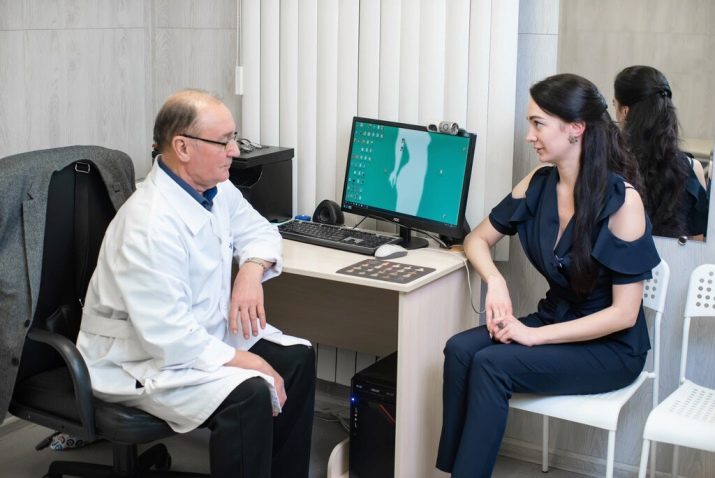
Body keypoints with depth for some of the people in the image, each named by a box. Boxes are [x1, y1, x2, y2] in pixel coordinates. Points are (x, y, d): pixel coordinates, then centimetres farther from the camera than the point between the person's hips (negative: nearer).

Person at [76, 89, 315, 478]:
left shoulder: (215, 189, -3)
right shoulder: (151, 224, -30)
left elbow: (258, 230, 15)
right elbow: (167, 336, -31)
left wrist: (251, 271, -7)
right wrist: (244, 361, -25)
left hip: (204, 334, 9)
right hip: (143, 359, -9)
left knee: (297, 360, -2)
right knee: (250, 394, -28)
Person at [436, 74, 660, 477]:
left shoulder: (621, 199, -20)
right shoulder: (538, 184, -2)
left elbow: (624, 313, -19)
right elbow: (478, 239, 9)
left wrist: (535, 336, -22)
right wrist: (496, 282, -13)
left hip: (611, 346, -6)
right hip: (555, 318, 6)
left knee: (492, 365, -26)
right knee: (460, 350, -20)